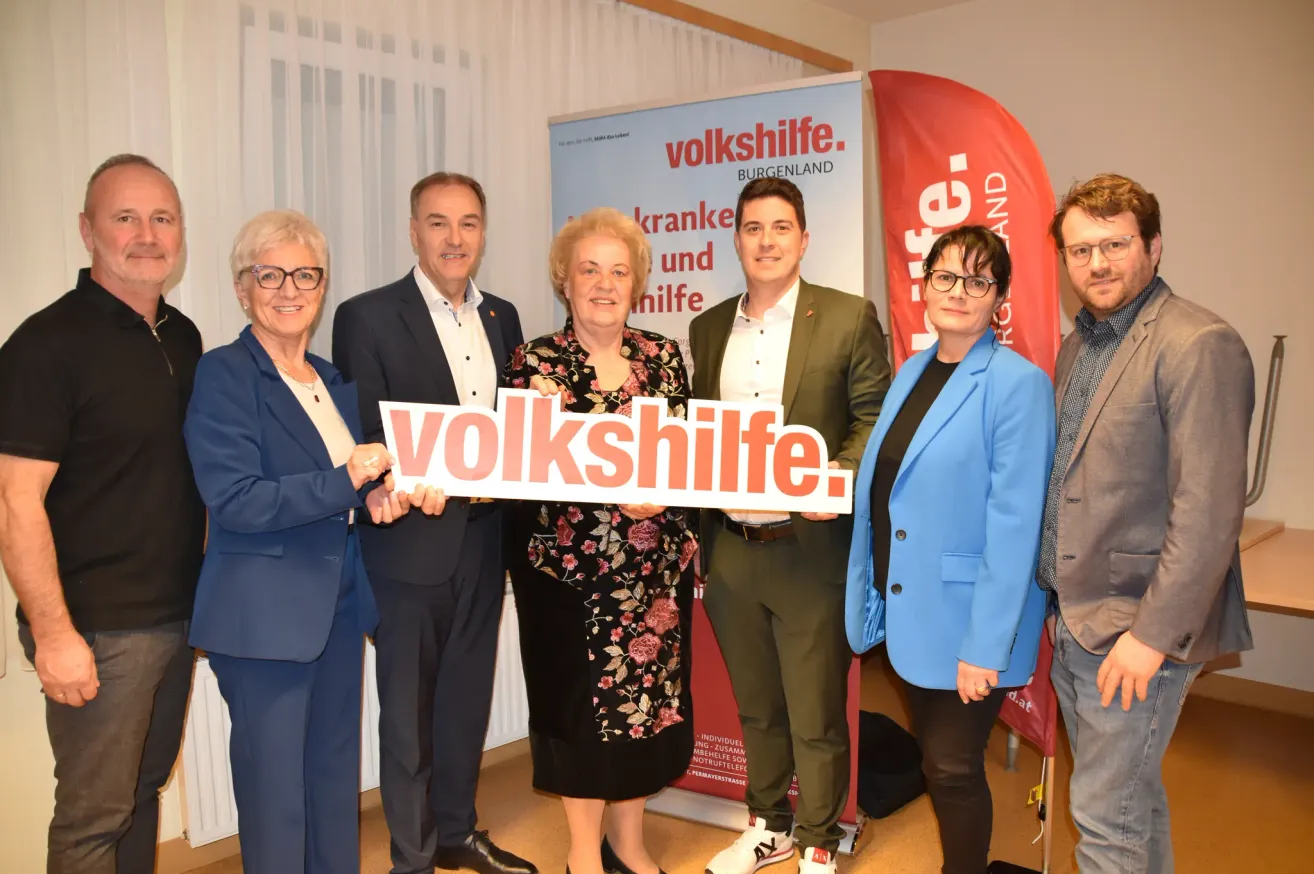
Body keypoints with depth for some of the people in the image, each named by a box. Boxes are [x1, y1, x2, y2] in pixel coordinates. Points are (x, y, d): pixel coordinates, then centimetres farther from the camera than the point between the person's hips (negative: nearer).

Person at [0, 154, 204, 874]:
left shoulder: (183, 338, 8)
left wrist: (205, 600, 12)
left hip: (177, 617, 7)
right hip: (98, 630, -6)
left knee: (144, 789, 19)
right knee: (94, 814, 5)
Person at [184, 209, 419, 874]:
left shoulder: (332, 382, 12)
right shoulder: (223, 375, -9)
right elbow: (234, 500, -18)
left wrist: (378, 494, 0)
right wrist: (345, 481, -24)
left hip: (339, 601, 7)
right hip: (265, 613, -7)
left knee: (336, 771, 17)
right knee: (275, 788, 3)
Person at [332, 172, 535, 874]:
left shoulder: (501, 317, 9)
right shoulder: (367, 316, -8)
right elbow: (359, 438, -10)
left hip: (483, 539, 6)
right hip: (411, 540, -5)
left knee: (468, 696, 18)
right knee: (409, 708, 8)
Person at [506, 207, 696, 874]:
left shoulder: (662, 356, 6)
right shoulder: (536, 362, -4)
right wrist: (616, 492, -22)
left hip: (656, 563, 4)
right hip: (570, 563, -3)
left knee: (648, 694, 10)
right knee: (580, 699, 6)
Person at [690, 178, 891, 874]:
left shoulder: (849, 318, -5)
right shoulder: (708, 329, 10)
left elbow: (875, 420, -6)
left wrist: (840, 476, -22)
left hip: (810, 548, -4)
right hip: (729, 551, 5)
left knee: (815, 718, 9)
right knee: (755, 707, 21)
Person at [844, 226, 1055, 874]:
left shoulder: (1018, 384, -15)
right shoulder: (911, 372, 8)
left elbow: (1014, 523, -19)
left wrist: (985, 645, -20)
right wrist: (875, 595, 7)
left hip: (967, 620, -7)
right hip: (909, 612, 7)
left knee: (953, 768, 6)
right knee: (933, 760, 19)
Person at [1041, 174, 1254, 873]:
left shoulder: (1200, 345, -16)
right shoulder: (1078, 345, 11)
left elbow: (1209, 511, -20)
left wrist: (1153, 634, -20)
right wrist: (1058, 598, 12)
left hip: (1135, 629, -8)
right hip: (1073, 618, 8)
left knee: (1106, 814, 0)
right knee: (1132, 796, 21)